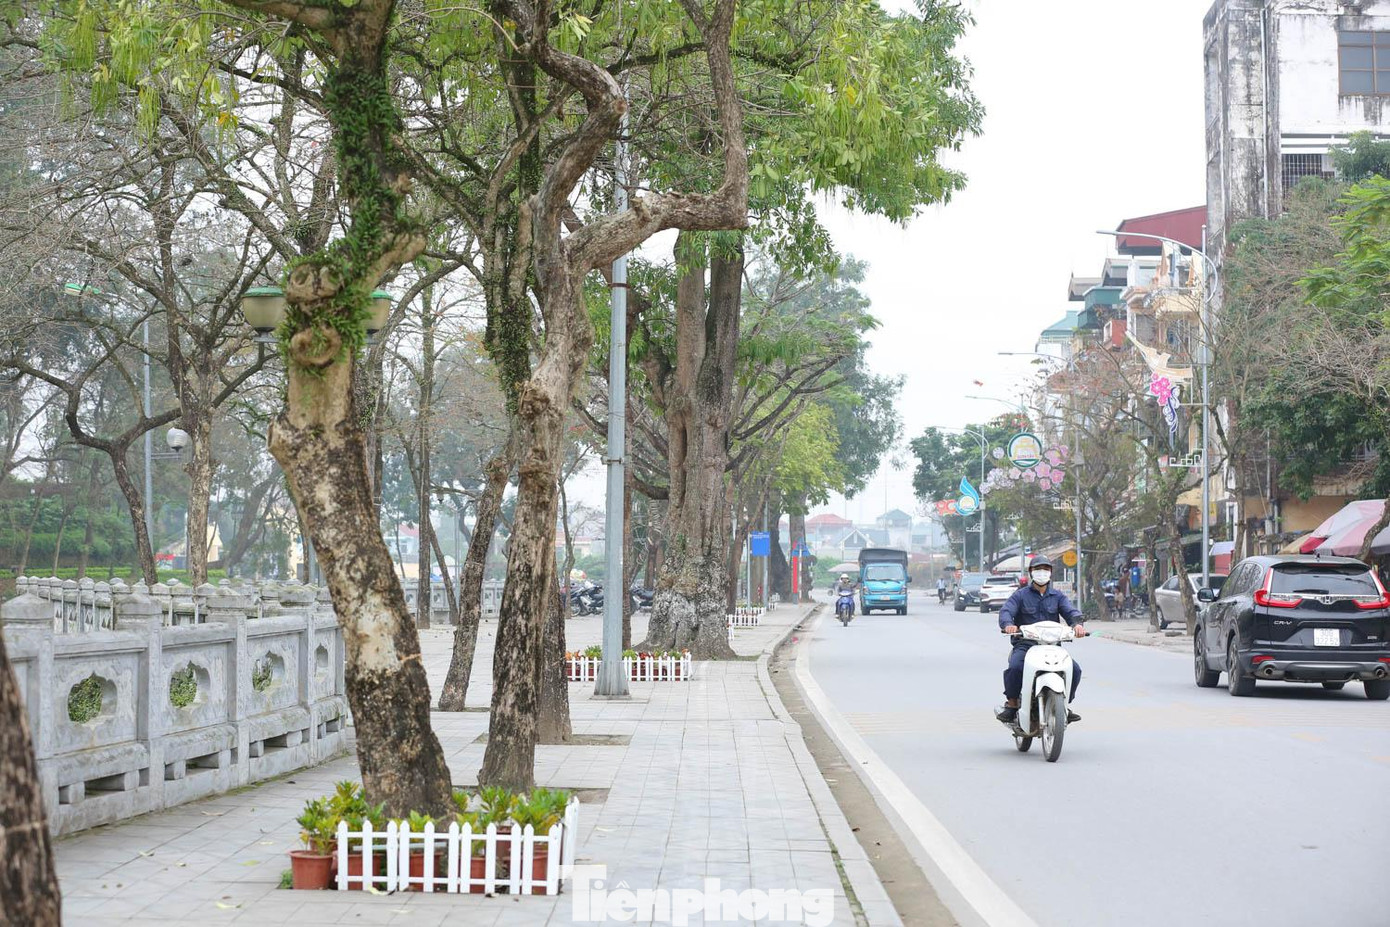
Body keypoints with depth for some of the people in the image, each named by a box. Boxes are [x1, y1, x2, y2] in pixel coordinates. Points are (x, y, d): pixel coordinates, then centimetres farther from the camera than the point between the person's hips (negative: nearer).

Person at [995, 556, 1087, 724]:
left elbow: (1071, 611, -2)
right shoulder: (1021, 595, 7)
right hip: (1024, 644, -3)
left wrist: (1077, 623, -27)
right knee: (1015, 667, -32)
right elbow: (1006, 611, -8)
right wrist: (1008, 625, -33)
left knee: (1074, 669, -15)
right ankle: (1011, 704, -11)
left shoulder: (1058, 596, 14)